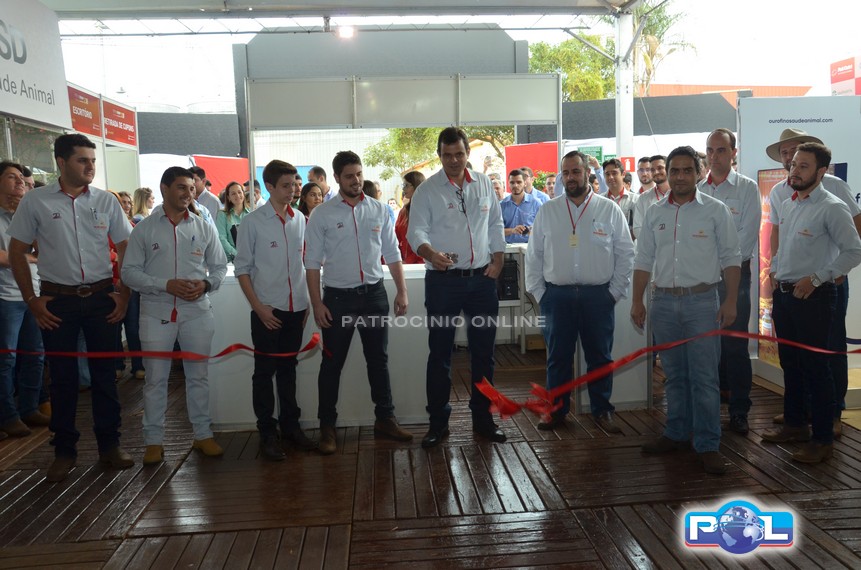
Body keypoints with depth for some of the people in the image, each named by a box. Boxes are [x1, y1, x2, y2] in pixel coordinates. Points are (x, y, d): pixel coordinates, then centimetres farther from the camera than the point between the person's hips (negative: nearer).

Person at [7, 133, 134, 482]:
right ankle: (64, 450, 21)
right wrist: (31, 299, -1)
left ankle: (109, 445, 20)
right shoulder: (35, 201, -2)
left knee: (104, 372, 7)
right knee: (62, 376, 8)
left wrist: (124, 294, 0)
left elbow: (126, 249, 6)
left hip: (101, 297, 1)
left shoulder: (106, 201, 2)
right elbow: (17, 251, 4)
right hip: (57, 299, -1)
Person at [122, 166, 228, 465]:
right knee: (156, 379, 6)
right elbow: (129, 272, -3)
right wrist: (166, 285, -15)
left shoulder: (204, 228, 6)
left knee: (198, 376, 10)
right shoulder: (144, 229, 0)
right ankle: (154, 440, 18)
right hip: (157, 313, -1)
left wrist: (205, 284, -10)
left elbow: (219, 267, 10)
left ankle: (202, 434, 22)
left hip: (197, 311, 2)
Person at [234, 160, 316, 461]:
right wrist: (258, 307, -10)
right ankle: (267, 433, 16)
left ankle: (290, 425, 27)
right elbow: (242, 268, -4)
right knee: (265, 371, 5)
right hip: (267, 310, -4)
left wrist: (308, 301, 9)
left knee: (288, 368, 15)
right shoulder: (253, 222, -5)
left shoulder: (301, 220, 6)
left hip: (296, 307, 4)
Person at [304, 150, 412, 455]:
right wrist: (317, 303, -8)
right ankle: (327, 426, 20)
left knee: (378, 360, 12)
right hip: (338, 296, -2)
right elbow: (312, 262, -2)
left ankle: (385, 419, 27)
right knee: (332, 364, 6)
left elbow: (392, 255, 8)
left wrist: (402, 292, 3)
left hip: (374, 293, 2)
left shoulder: (379, 210, 4)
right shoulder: (322, 214, -3)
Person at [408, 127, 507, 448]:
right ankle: (438, 421, 15)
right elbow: (416, 231, -11)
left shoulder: (484, 184, 10)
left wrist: (497, 260, 4)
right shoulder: (427, 190, -2)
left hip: (482, 278, 3)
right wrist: (431, 254, -31)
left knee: (483, 350, 10)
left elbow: (495, 225, 15)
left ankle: (482, 418, 23)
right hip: (443, 280, -3)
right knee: (440, 352, 3)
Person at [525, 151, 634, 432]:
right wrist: (539, 292, 3)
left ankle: (602, 411, 21)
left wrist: (615, 292, -1)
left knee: (600, 356, 7)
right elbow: (534, 254, 9)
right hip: (557, 295, 1)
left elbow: (625, 253, 5)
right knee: (558, 356, 7)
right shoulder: (547, 211, 7)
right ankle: (557, 411, 19)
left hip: (598, 295, -1)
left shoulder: (610, 210, 4)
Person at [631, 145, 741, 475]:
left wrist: (731, 301, -8)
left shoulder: (715, 211, 1)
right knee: (674, 374, 12)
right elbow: (643, 260, 10)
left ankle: (708, 445, 6)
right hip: (664, 301, 4)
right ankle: (677, 434, 24)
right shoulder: (654, 214, 10)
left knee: (704, 376, -3)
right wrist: (637, 301, 5)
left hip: (701, 301, -3)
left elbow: (730, 258, -1)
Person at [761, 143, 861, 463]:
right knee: (789, 364, 16)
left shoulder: (831, 208, -12)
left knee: (814, 368, -2)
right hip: (783, 294, 8)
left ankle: (823, 439, 11)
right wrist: (775, 268, 9)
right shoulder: (786, 205, 11)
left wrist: (815, 279, -17)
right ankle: (794, 425, 31)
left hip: (813, 296, -8)